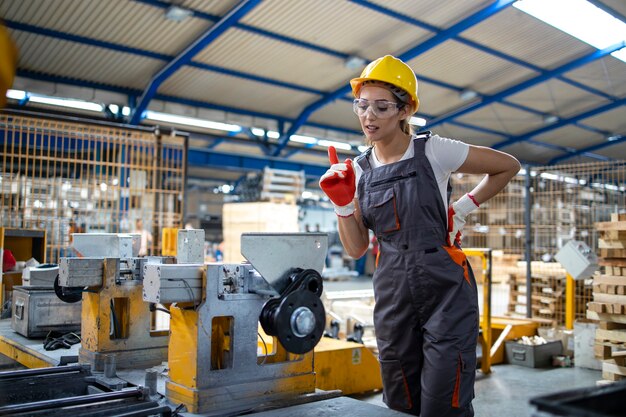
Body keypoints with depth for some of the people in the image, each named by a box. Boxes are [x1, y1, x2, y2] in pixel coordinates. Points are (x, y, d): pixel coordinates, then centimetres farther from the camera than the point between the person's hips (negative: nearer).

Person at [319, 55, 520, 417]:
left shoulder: (433, 151, -8)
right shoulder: (359, 169, 5)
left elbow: (508, 166, 4)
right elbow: (356, 248, 5)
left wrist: (465, 207, -2)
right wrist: (342, 203, -8)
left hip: (445, 290, -4)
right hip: (393, 295, 5)